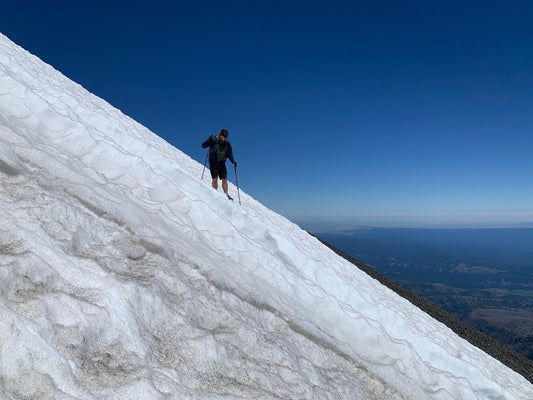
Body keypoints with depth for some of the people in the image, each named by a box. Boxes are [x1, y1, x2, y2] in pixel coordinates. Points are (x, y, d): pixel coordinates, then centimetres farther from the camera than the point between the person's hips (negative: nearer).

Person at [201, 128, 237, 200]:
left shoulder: (227, 143, 2)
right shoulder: (214, 140, -8)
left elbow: (230, 154, 6)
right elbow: (203, 146, -10)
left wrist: (233, 161, -11)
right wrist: (209, 141, -27)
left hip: (222, 163, 3)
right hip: (213, 163, -3)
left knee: (224, 179, -2)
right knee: (215, 179, -11)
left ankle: (226, 194, 7)